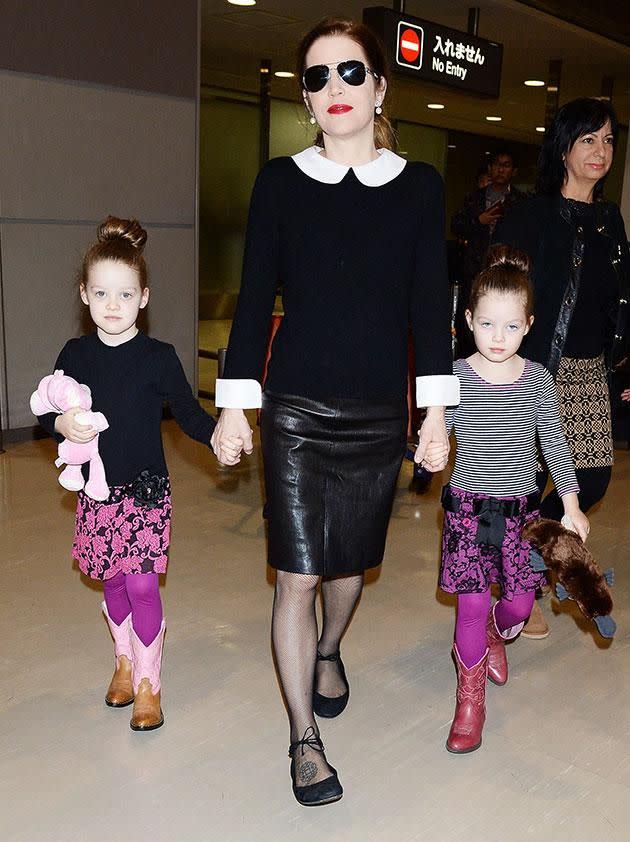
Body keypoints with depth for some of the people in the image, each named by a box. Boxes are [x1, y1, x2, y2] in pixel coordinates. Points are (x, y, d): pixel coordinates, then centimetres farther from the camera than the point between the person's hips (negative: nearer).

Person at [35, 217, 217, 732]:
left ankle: (148, 684, 12)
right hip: (96, 491, 4)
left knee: (142, 583, -4)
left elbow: (187, 412, -6)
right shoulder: (76, 355, 0)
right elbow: (45, 409, 8)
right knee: (113, 582, 15)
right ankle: (124, 661, 37)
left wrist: (219, 436, -25)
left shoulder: (158, 357, -10)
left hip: (145, 491, -3)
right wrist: (64, 424, -15)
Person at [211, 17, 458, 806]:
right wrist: (235, 403, -4)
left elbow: (430, 305, 2)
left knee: (351, 559, 16)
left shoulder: (419, 185, 3)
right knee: (298, 576, -1)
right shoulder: (280, 179, 0)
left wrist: (437, 409, -1)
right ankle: (304, 738, 15)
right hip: (296, 409, -1)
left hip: (380, 413, 2)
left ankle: (328, 651, 48)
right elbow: (255, 296, -1)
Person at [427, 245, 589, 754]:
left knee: (520, 603, 7)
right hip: (469, 506, -2)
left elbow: (554, 442, 3)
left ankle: (496, 637, 45)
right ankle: (471, 698, 19)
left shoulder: (538, 379, -3)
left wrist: (571, 504, 2)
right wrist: (430, 448, -24)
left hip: (522, 507, 2)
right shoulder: (456, 377, -8)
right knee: (472, 604, -2)